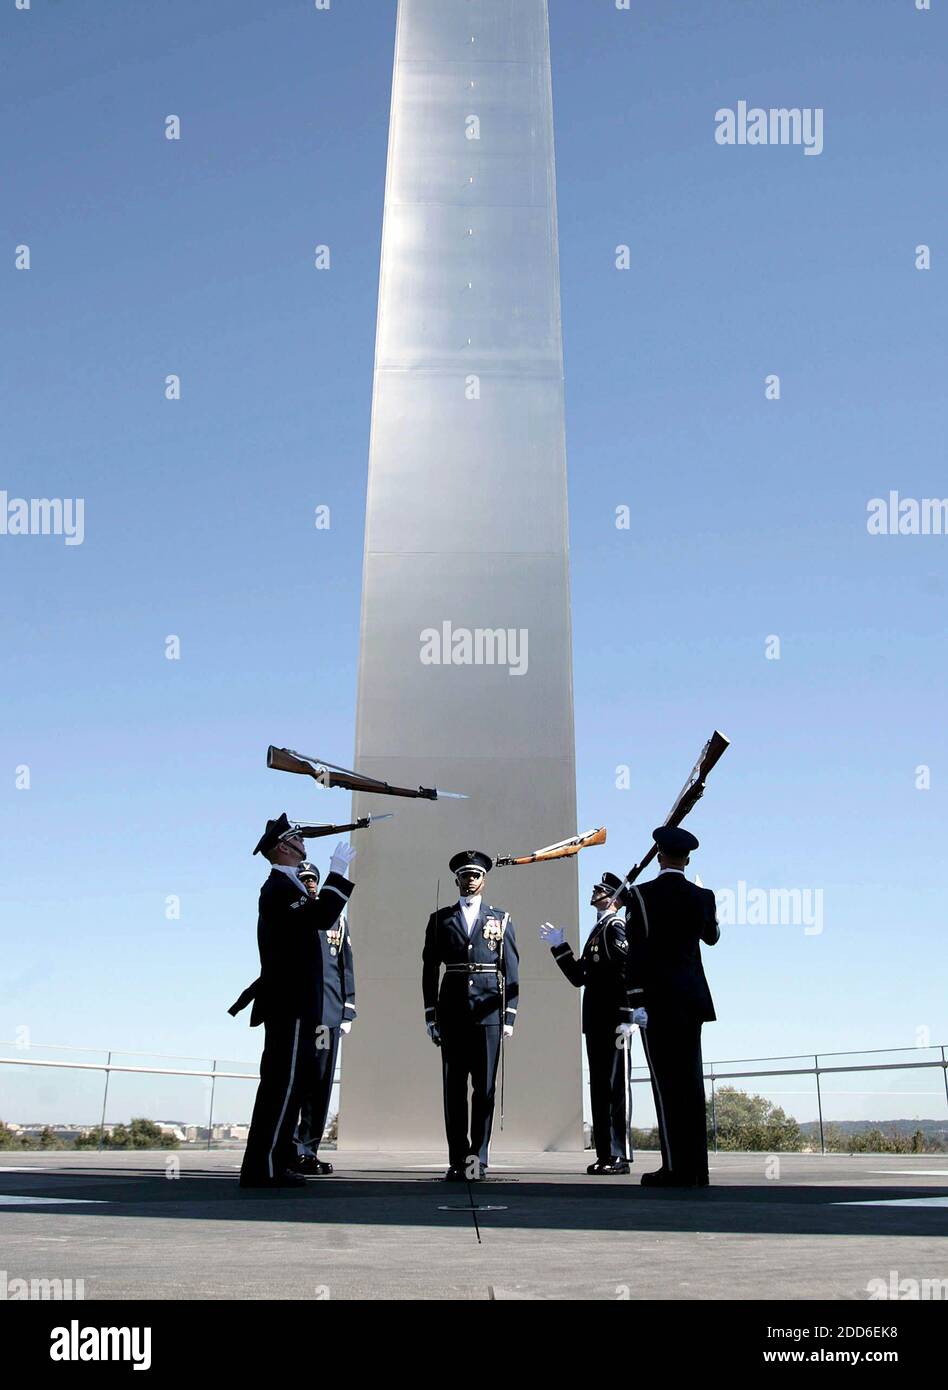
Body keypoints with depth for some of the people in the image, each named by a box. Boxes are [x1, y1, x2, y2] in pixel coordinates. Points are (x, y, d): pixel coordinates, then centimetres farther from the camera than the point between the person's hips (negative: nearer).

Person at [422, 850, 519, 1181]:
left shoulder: (501, 920, 10)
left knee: (485, 1087, 0)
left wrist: (509, 1017, 0)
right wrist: (431, 1016, 4)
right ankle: (457, 1160, 6)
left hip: (488, 1012, 0)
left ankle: (478, 1160, 6)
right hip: (452, 1013, 1)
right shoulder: (440, 919, 11)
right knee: (454, 1087, 1)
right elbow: (429, 970, 10)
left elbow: (511, 971, 7)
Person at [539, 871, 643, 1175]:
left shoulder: (616, 927, -7)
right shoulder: (598, 931, 21)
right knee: (600, 1086, 10)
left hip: (614, 1022, -9)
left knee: (616, 1085, -5)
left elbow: (627, 974, -16)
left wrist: (625, 1019, -21)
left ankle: (620, 1155, -2)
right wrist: (559, 947, 15)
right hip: (596, 1022, 9)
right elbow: (579, 977, 20)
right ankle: (605, 1154, 15)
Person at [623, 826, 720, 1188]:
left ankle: (676, 1168, -3)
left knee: (666, 1081, -3)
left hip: (657, 996, -5)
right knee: (690, 1080, 8)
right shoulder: (703, 896, 7)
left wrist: (635, 1003, -10)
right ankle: (696, 1168, 10)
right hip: (693, 997, 5)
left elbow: (636, 953, -11)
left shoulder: (640, 894, -7)